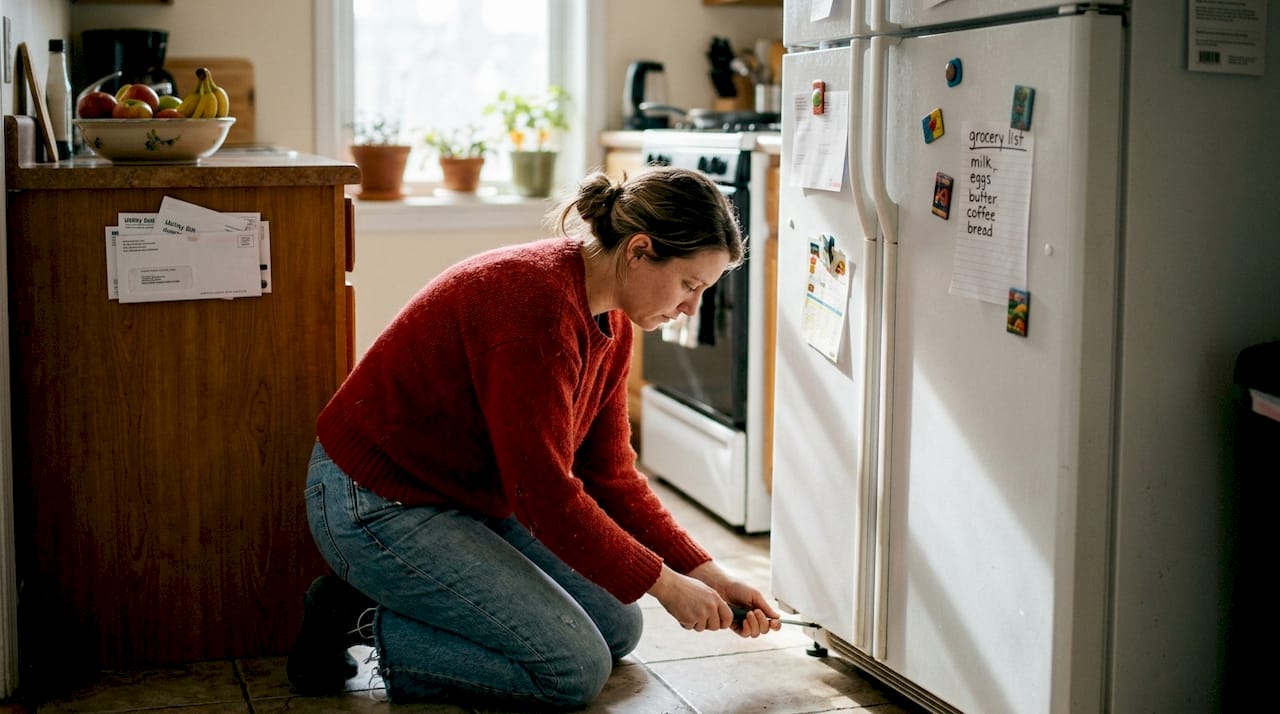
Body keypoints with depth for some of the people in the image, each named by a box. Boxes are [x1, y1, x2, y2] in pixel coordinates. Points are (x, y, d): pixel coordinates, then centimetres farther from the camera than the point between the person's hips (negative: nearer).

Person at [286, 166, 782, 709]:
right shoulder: (538, 302, -29)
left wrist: (706, 575, 0)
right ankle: (363, 623, -3)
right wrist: (664, 583, -18)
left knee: (617, 628, 10)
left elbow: (609, 475, 6)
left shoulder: (610, 320, 1)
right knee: (577, 669, -12)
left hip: (472, 496, 10)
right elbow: (543, 492, -28)